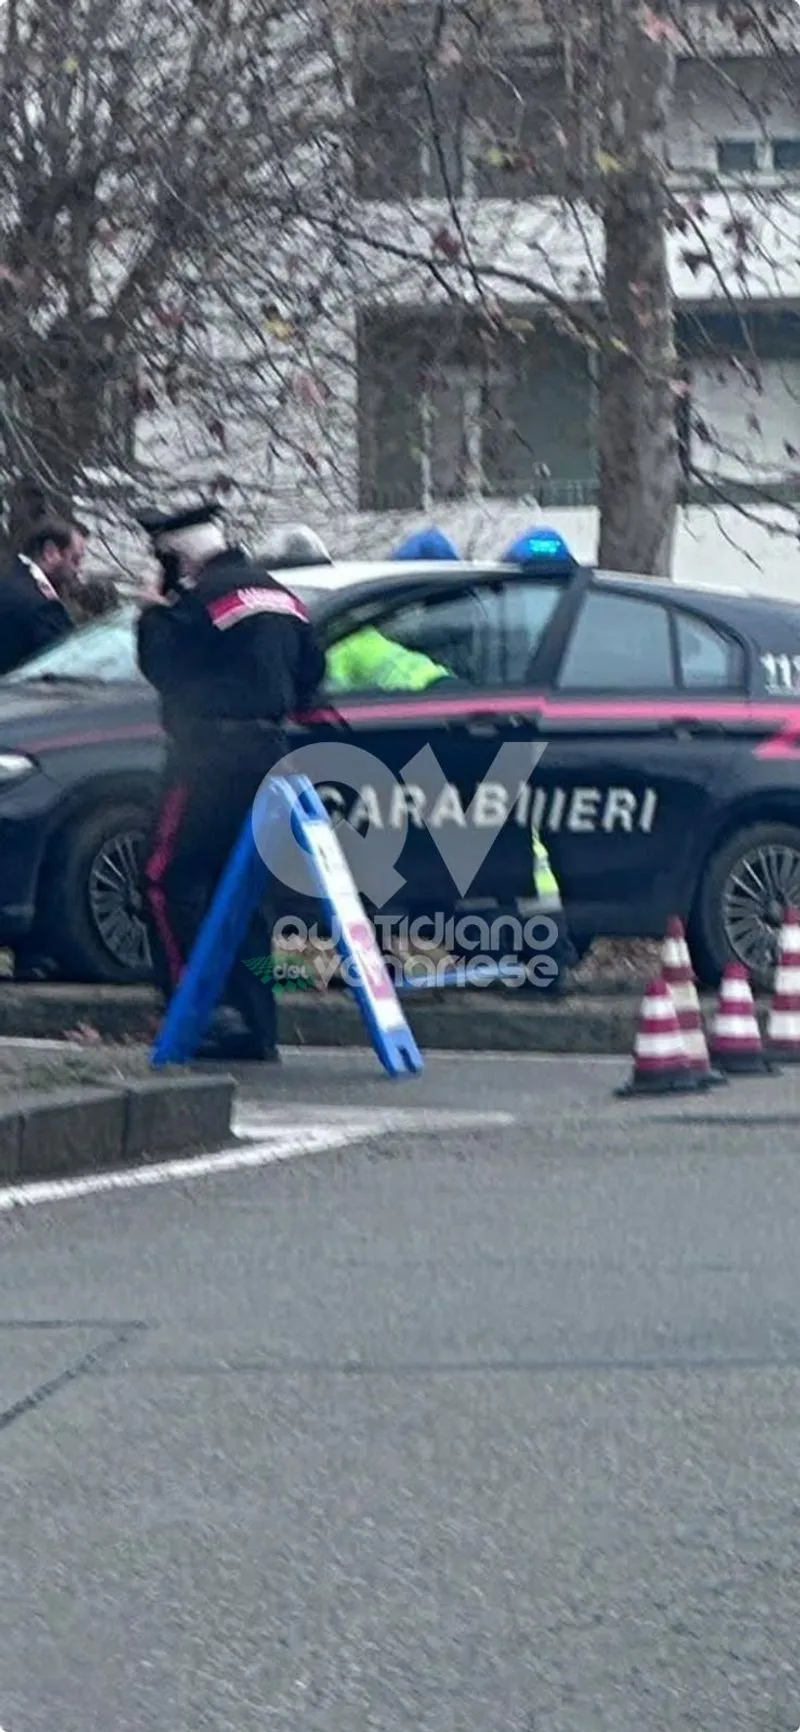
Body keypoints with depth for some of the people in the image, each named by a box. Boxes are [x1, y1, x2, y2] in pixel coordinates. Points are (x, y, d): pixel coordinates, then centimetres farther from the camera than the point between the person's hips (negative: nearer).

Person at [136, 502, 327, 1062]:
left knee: (170, 880, -7)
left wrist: (157, 611, 2)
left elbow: (160, 664, -11)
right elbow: (311, 667, 22)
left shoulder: (205, 597, -12)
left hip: (212, 756, -9)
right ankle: (255, 1026, 11)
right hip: (269, 751, 9)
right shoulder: (275, 594, 16)